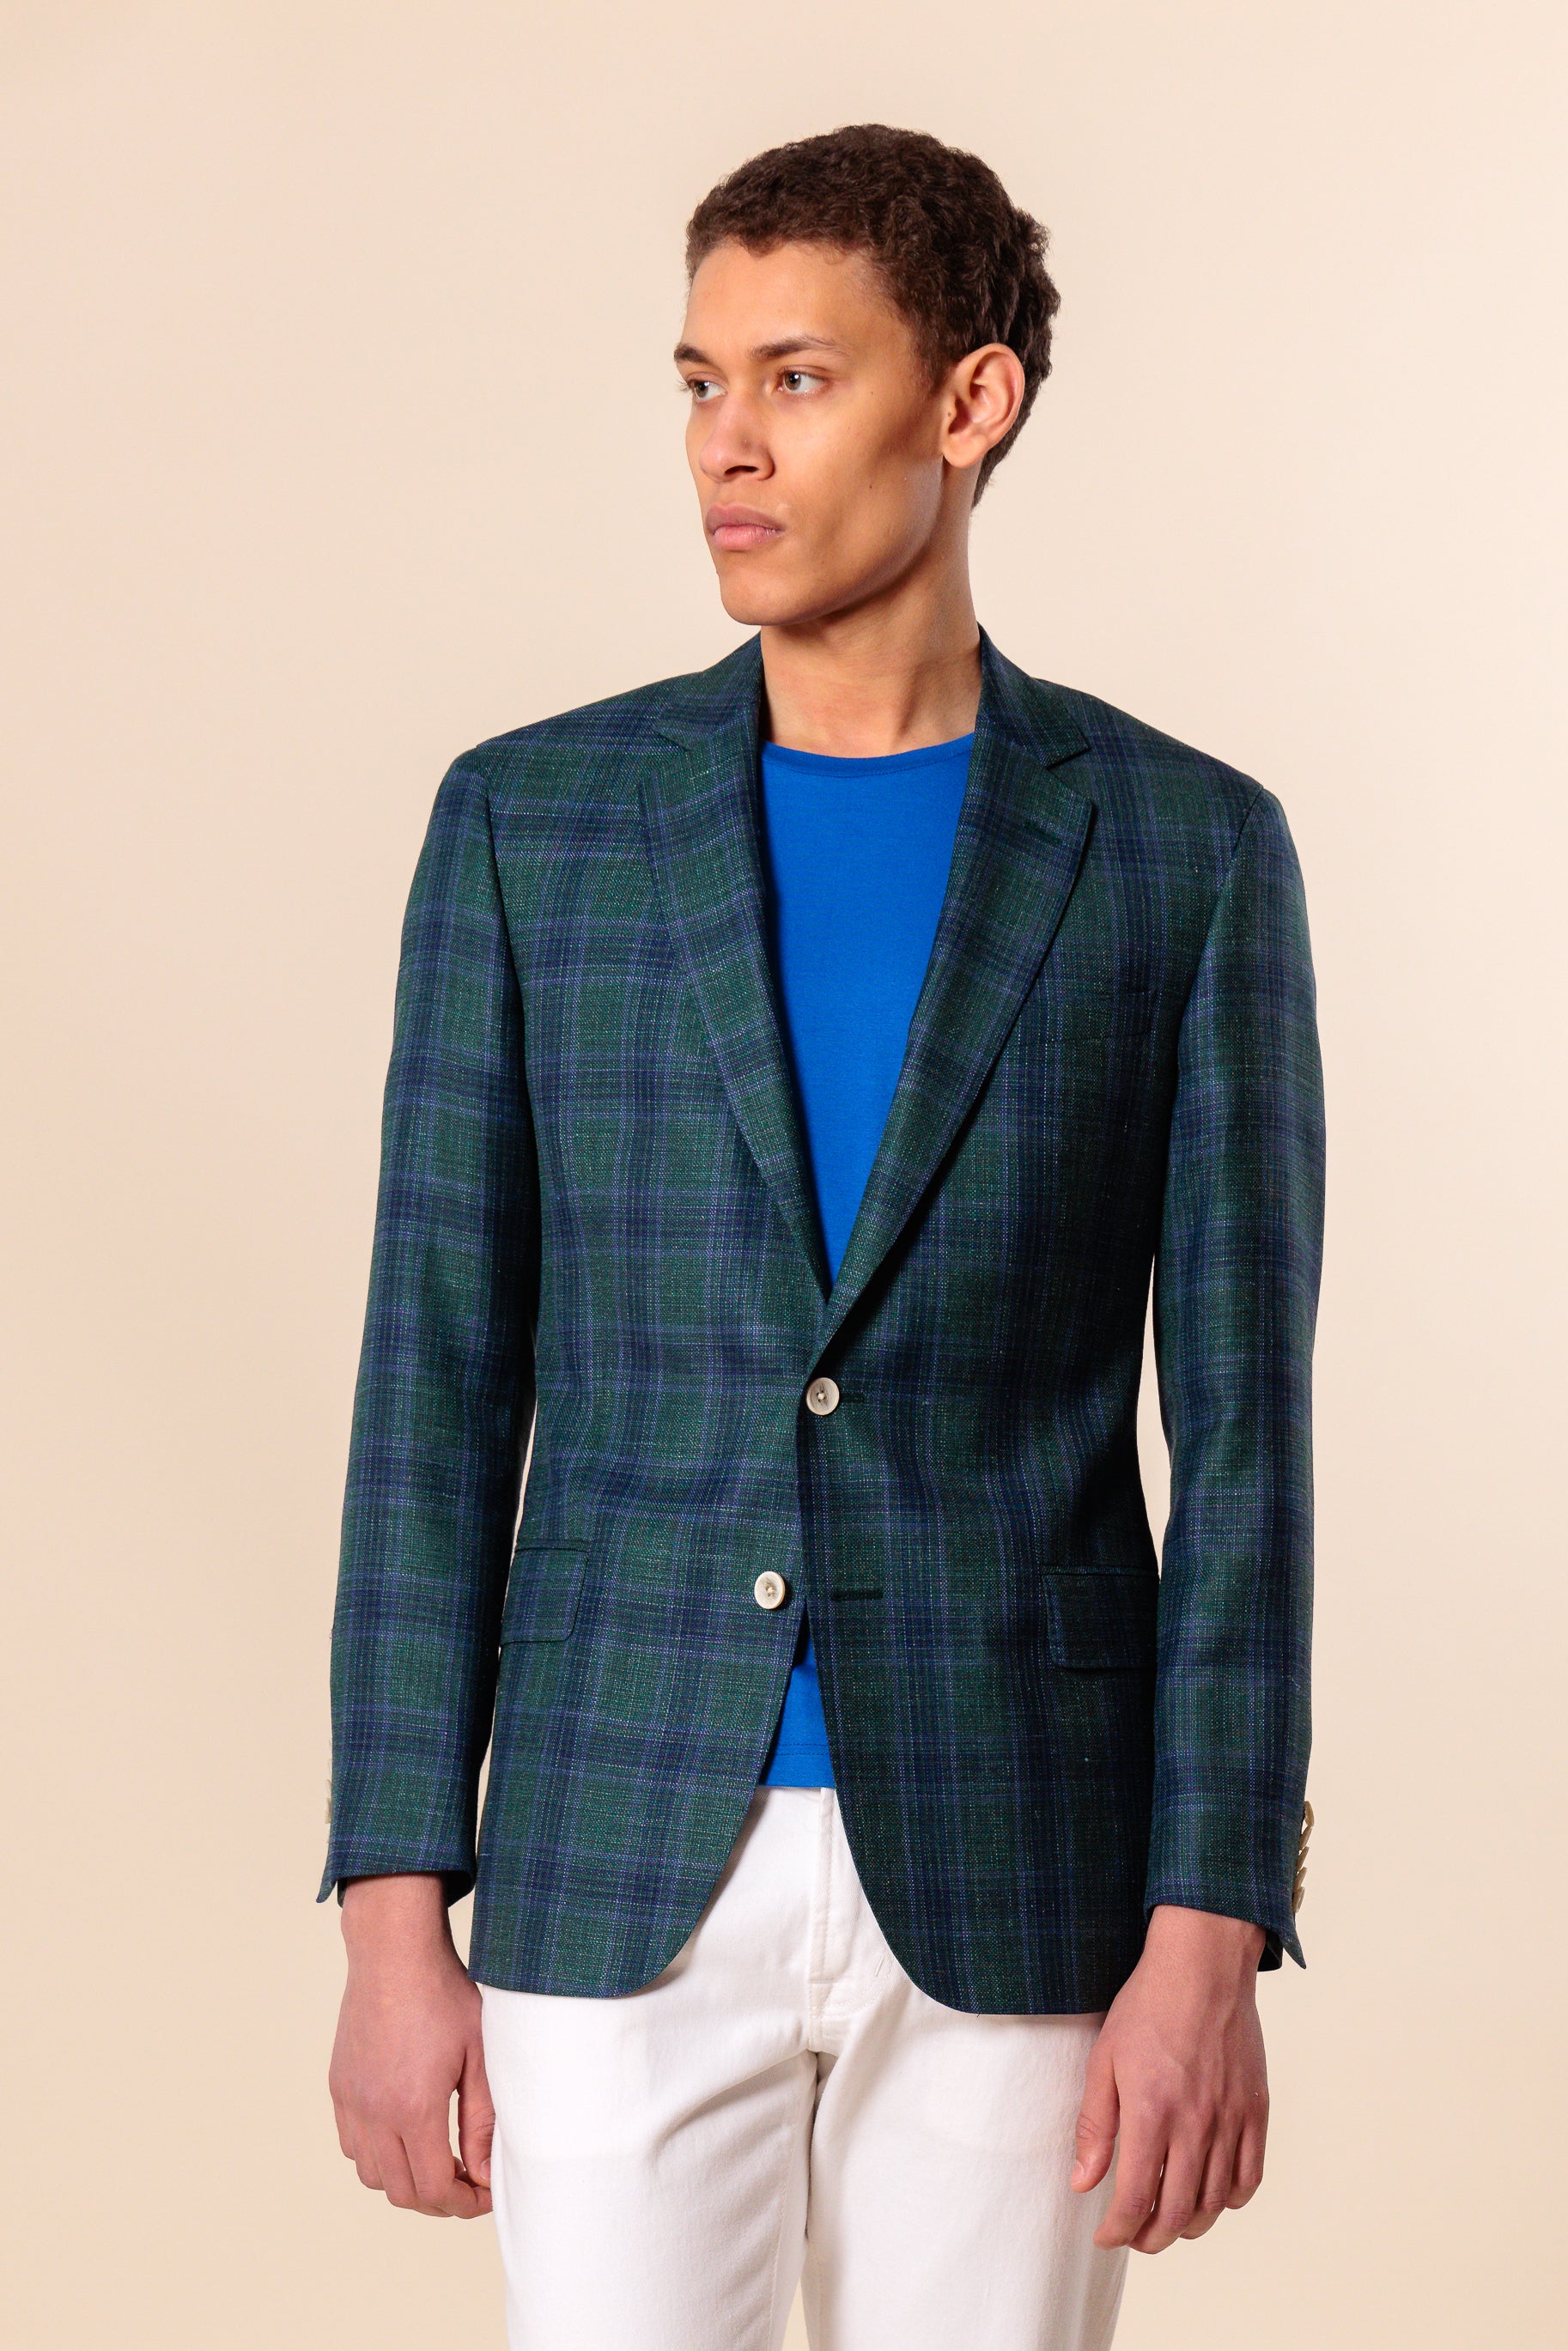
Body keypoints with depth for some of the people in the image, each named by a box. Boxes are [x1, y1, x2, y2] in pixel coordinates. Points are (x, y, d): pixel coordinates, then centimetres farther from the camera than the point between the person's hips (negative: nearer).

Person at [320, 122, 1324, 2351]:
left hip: (1010, 1875, 0)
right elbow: (436, 1388, 1)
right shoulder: (530, 823, 2)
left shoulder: (1184, 850, 0)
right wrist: (393, 1918, -5)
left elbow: (1241, 1429, -2)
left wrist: (1209, 1944, -9)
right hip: (624, 1870, 1)